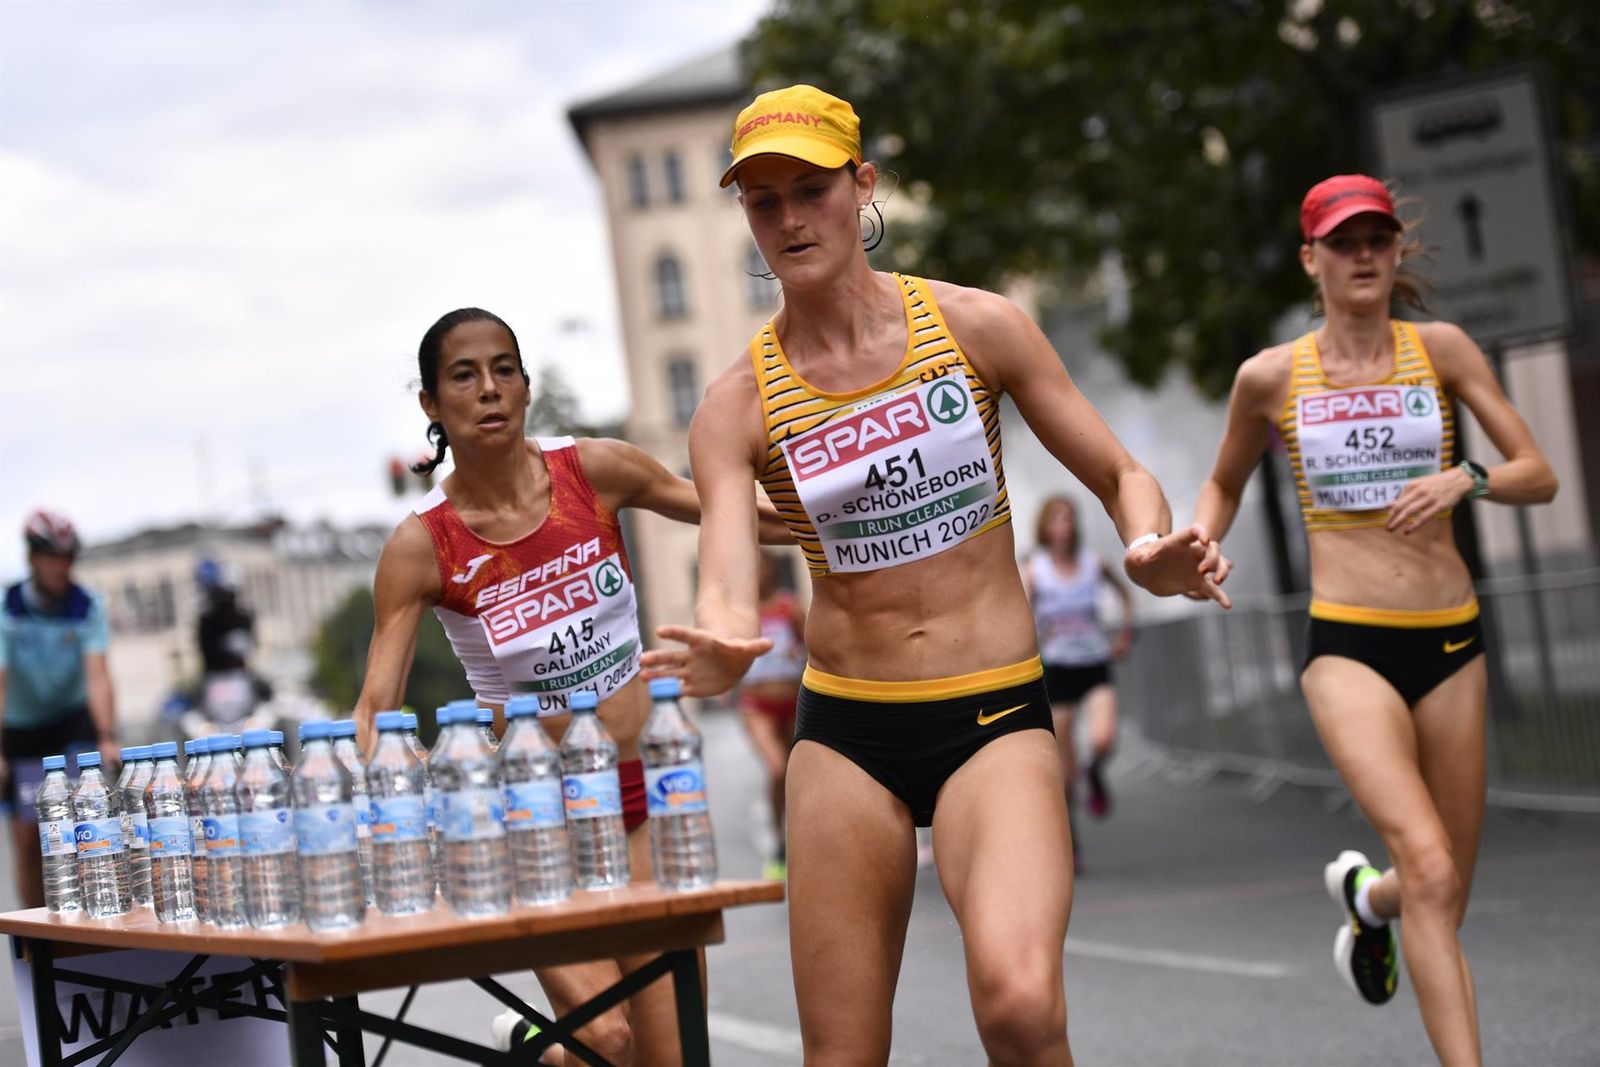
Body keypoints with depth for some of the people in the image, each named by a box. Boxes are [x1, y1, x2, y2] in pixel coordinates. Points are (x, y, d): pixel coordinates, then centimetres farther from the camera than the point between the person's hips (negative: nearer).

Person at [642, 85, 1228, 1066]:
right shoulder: (738, 404, -2)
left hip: (996, 721, -2)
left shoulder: (974, 326, -2)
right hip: (845, 734, 2)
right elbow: (727, 587, -15)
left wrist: (1152, 550, -19)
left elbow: (1122, 478, 5)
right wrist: (721, 649, -39)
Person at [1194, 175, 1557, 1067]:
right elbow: (1225, 484, 19)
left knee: (1445, 895, 11)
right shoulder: (1271, 377, 1)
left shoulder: (1441, 349, 2)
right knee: (1430, 868, -23)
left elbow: (1540, 476, -1)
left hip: (1451, 640, 3)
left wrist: (1466, 480, -20)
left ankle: (1366, 894, 47)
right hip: (1348, 647, -3)